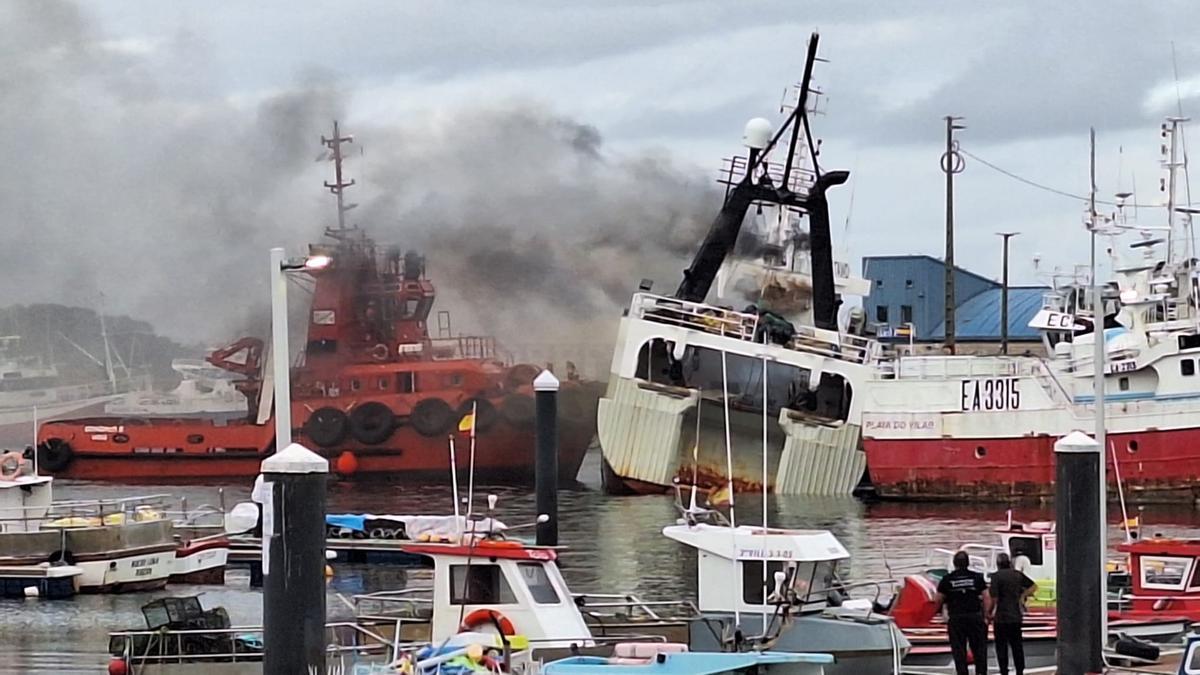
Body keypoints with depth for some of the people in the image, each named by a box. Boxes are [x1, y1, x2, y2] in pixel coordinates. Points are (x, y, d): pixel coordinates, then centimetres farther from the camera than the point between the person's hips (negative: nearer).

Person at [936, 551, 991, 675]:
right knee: (979, 648, 8)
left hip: (956, 618, 0)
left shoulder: (947, 579, 0)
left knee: (959, 651, 4)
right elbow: (986, 598, -3)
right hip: (975, 617, 0)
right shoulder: (977, 577, 0)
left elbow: (939, 600, 1)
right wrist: (985, 616, 3)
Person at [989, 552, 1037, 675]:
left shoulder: (997, 576, -12)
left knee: (1001, 646, 2)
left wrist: (989, 613, -4)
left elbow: (994, 597, -16)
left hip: (1001, 616, -5)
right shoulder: (1017, 575, 5)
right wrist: (1022, 596, 13)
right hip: (1016, 616, 5)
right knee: (1017, 645, 13)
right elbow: (1033, 586, 13)